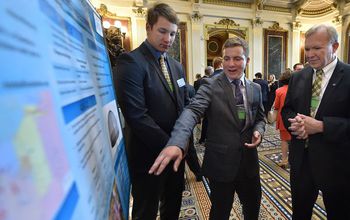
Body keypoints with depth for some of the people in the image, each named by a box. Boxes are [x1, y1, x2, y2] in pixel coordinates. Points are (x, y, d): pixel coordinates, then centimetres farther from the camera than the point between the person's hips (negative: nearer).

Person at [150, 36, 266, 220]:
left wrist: (258, 131, -10)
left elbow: (260, 118, 14)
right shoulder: (210, 85, -13)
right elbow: (192, 111, -29)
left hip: (249, 161, 5)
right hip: (221, 163, -4)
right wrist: (176, 143, -46)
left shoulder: (255, 89, 4)